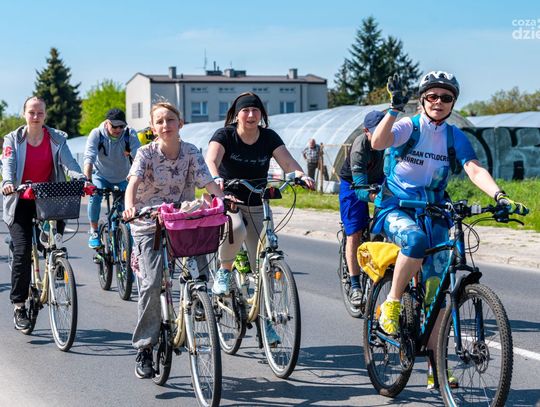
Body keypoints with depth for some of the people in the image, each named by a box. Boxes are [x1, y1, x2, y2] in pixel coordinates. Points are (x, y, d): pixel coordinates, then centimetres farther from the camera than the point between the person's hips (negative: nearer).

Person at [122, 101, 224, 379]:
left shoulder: (190, 152, 2)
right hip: (149, 224, -3)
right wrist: (129, 207, -43)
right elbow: (133, 182, -23)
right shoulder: (146, 153, -7)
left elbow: (207, 181, -7)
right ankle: (144, 348, -7)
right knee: (152, 283, -16)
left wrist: (224, 199, -28)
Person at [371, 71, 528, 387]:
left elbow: (474, 169, -11)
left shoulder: (455, 137, 4)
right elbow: (377, 143, -26)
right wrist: (396, 108, -38)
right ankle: (392, 304, -17)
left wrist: (499, 195, -29)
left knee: (438, 287, -3)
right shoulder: (408, 126, -6)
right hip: (396, 207, -4)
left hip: (433, 212, 4)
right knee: (416, 240, -38)